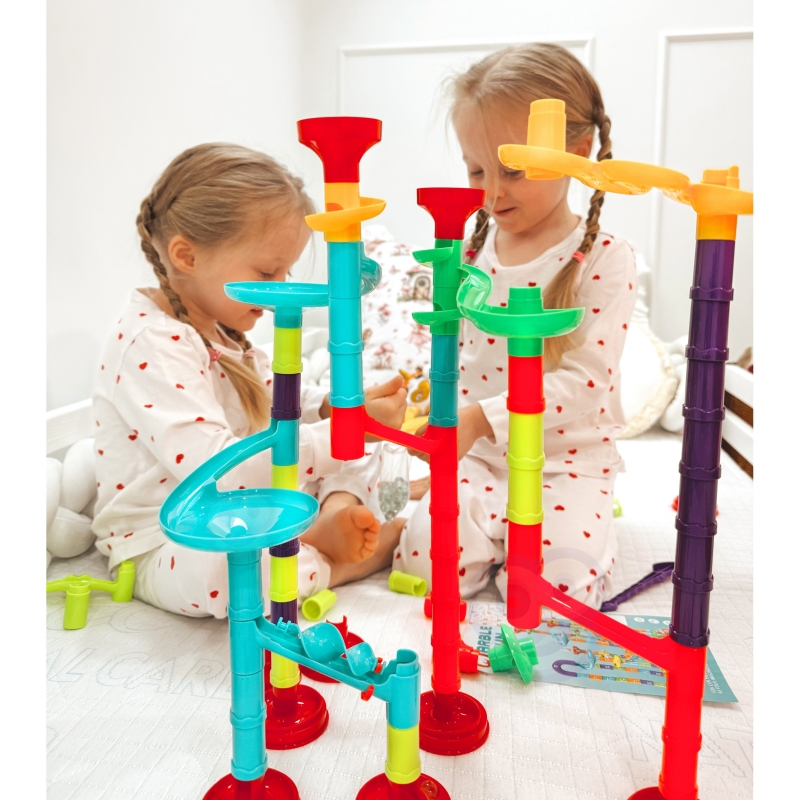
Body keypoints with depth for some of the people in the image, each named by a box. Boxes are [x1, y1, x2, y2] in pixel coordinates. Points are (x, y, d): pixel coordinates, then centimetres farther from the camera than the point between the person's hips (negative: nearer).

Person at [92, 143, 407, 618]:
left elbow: (268, 409, 17)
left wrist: (330, 405, -5)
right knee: (216, 568, -43)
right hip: (167, 551, -9)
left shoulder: (220, 329, 5)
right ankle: (374, 552, -20)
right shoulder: (152, 346, -26)